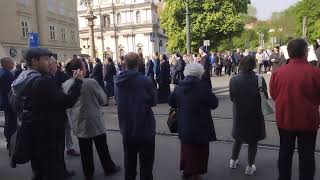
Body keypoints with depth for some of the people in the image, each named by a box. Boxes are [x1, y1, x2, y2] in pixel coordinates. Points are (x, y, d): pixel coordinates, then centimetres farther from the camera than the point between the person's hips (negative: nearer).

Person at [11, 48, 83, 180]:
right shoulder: (43, 81, -24)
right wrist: (78, 82, -16)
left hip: (34, 134, 9)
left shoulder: (22, 81, 6)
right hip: (49, 134, -9)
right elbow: (67, 102, -26)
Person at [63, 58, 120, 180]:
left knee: (85, 150, 15)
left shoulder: (65, 85, -7)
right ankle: (109, 168, 31)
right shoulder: (91, 82, -19)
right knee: (102, 147, 14)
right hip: (95, 121, -3)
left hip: (79, 123, 4)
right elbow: (103, 100, -8)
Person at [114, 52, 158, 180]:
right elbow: (154, 101, -8)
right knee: (146, 165, 9)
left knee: (129, 163, 22)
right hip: (145, 129, -4)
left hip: (126, 129, 5)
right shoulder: (145, 81, -19)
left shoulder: (117, 81, -6)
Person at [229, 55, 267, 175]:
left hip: (239, 115, 2)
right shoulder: (259, 79, -17)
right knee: (253, 140, 14)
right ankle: (250, 167, 21)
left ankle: (233, 161, 34)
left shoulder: (233, 80, -14)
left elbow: (232, 98, -6)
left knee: (238, 138, 23)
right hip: (255, 115, -2)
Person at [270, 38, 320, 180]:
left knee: (285, 152, 18)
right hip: (307, 120, -3)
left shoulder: (278, 72, -11)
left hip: (284, 119, 3)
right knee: (306, 155, 12)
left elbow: (273, 94, 2)